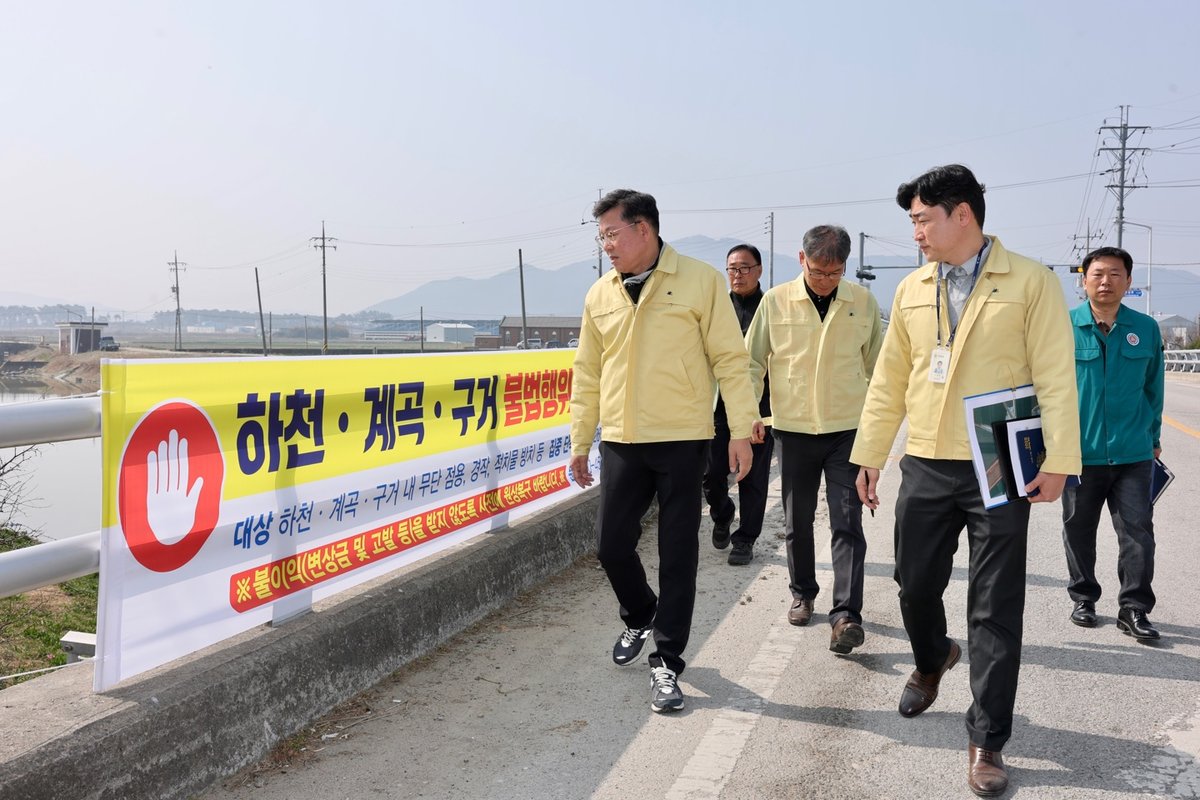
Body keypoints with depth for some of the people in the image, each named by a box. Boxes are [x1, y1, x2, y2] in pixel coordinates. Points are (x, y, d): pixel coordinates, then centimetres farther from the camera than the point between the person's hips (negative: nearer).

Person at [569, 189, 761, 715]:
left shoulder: (699, 281, -4)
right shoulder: (600, 295, 8)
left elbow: (730, 359, -4)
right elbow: (588, 373, 13)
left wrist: (741, 429, -8)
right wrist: (580, 441, 13)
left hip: (682, 440, -4)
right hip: (621, 441, 4)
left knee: (678, 554, 2)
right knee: (611, 544, 7)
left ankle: (667, 661, 15)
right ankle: (641, 617, 37)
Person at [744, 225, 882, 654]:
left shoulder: (864, 303, 1)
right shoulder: (775, 302, -3)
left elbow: (877, 367, 10)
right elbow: (752, 363, 4)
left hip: (848, 430, 0)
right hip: (794, 430, 1)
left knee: (847, 523, -6)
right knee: (797, 521, 11)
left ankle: (846, 615, -5)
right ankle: (803, 593, 31)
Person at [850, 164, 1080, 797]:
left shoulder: (1031, 282, -5)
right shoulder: (911, 291, 8)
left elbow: (1055, 378, -8)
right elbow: (888, 381, 10)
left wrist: (1057, 461, -13)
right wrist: (869, 455, 9)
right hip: (925, 467, 4)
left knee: (995, 609, 2)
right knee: (915, 585, 14)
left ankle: (986, 740, 16)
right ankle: (931, 660, 47)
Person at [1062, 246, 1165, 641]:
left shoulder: (1146, 329, 2)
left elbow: (1153, 389, 11)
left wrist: (1153, 437, 13)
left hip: (1133, 454, 1)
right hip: (1080, 451, -1)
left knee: (1138, 531, 2)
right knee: (1079, 531, 12)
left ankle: (1134, 609, 13)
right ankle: (1083, 598, 28)